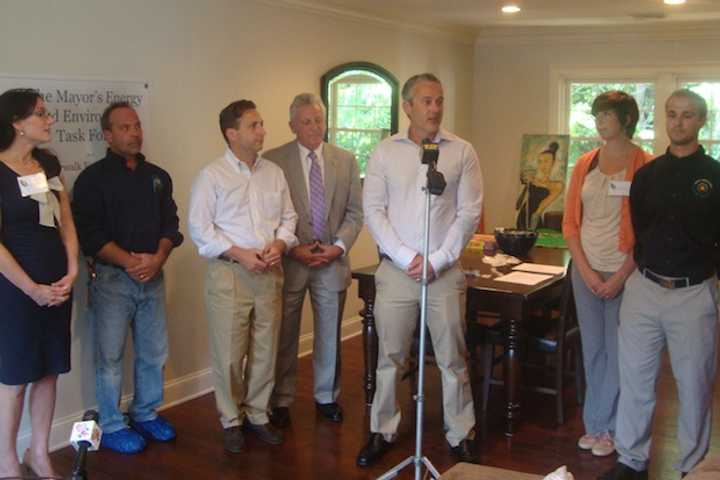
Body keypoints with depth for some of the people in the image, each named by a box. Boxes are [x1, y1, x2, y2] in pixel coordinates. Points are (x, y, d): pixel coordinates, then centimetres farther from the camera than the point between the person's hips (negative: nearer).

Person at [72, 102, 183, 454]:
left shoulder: (158, 177, 12)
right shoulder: (93, 178, -3)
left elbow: (170, 224, 8)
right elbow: (89, 233, -10)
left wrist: (157, 258, -9)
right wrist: (130, 261, -16)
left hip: (153, 277, 5)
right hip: (111, 278, -4)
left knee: (154, 352, 10)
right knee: (110, 356, 2)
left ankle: (146, 415, 28)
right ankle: (111, 427, 16)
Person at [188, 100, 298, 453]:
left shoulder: (273, 172, 10)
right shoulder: (211, 175, -5)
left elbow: (288, 216, 13)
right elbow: (199, 227, -8)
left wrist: (280, 243, -7)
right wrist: (240, 254, -15)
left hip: (269, 272, 4)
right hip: (228, 273, -4)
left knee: (265, 351, 11)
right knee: (229, 354, 3)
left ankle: (257, 415, 27)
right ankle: (231, 421, 20)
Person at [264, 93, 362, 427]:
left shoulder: (346, 160, 5)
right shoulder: (273, 160, -4)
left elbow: (355, 212, 5)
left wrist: (338, 246, -8)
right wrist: (292, 249, -12)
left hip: (333, 261, 3)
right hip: (289, 261, -2)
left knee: (329, 335, 13)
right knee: (284, 336, 8)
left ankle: (326, 397, 29)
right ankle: (281, 400, 22)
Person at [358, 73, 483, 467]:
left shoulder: (462, 152, 1)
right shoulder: (384, 152, 2)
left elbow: (469, 211, -2)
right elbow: (373, 211, -1)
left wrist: (437, 260, -9)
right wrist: (405, 257, -11)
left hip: (445, 270, 0)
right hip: (395, 269, 0)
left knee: (452, 359, 8)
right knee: (389, 357, 8)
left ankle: (461, 436, 22)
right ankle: (382, 432, 23)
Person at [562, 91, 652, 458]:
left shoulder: (645, 166, -6)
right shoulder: (585, 164, 7)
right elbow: (570, 222, 7)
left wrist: (620, 276, -12)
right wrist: (587, 272, -3)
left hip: (625, 274, -4)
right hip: (586, 271, 4)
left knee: (617, 353, 2)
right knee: (592, 350, 11)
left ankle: (606, 427, 17)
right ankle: (595, 424, 24)